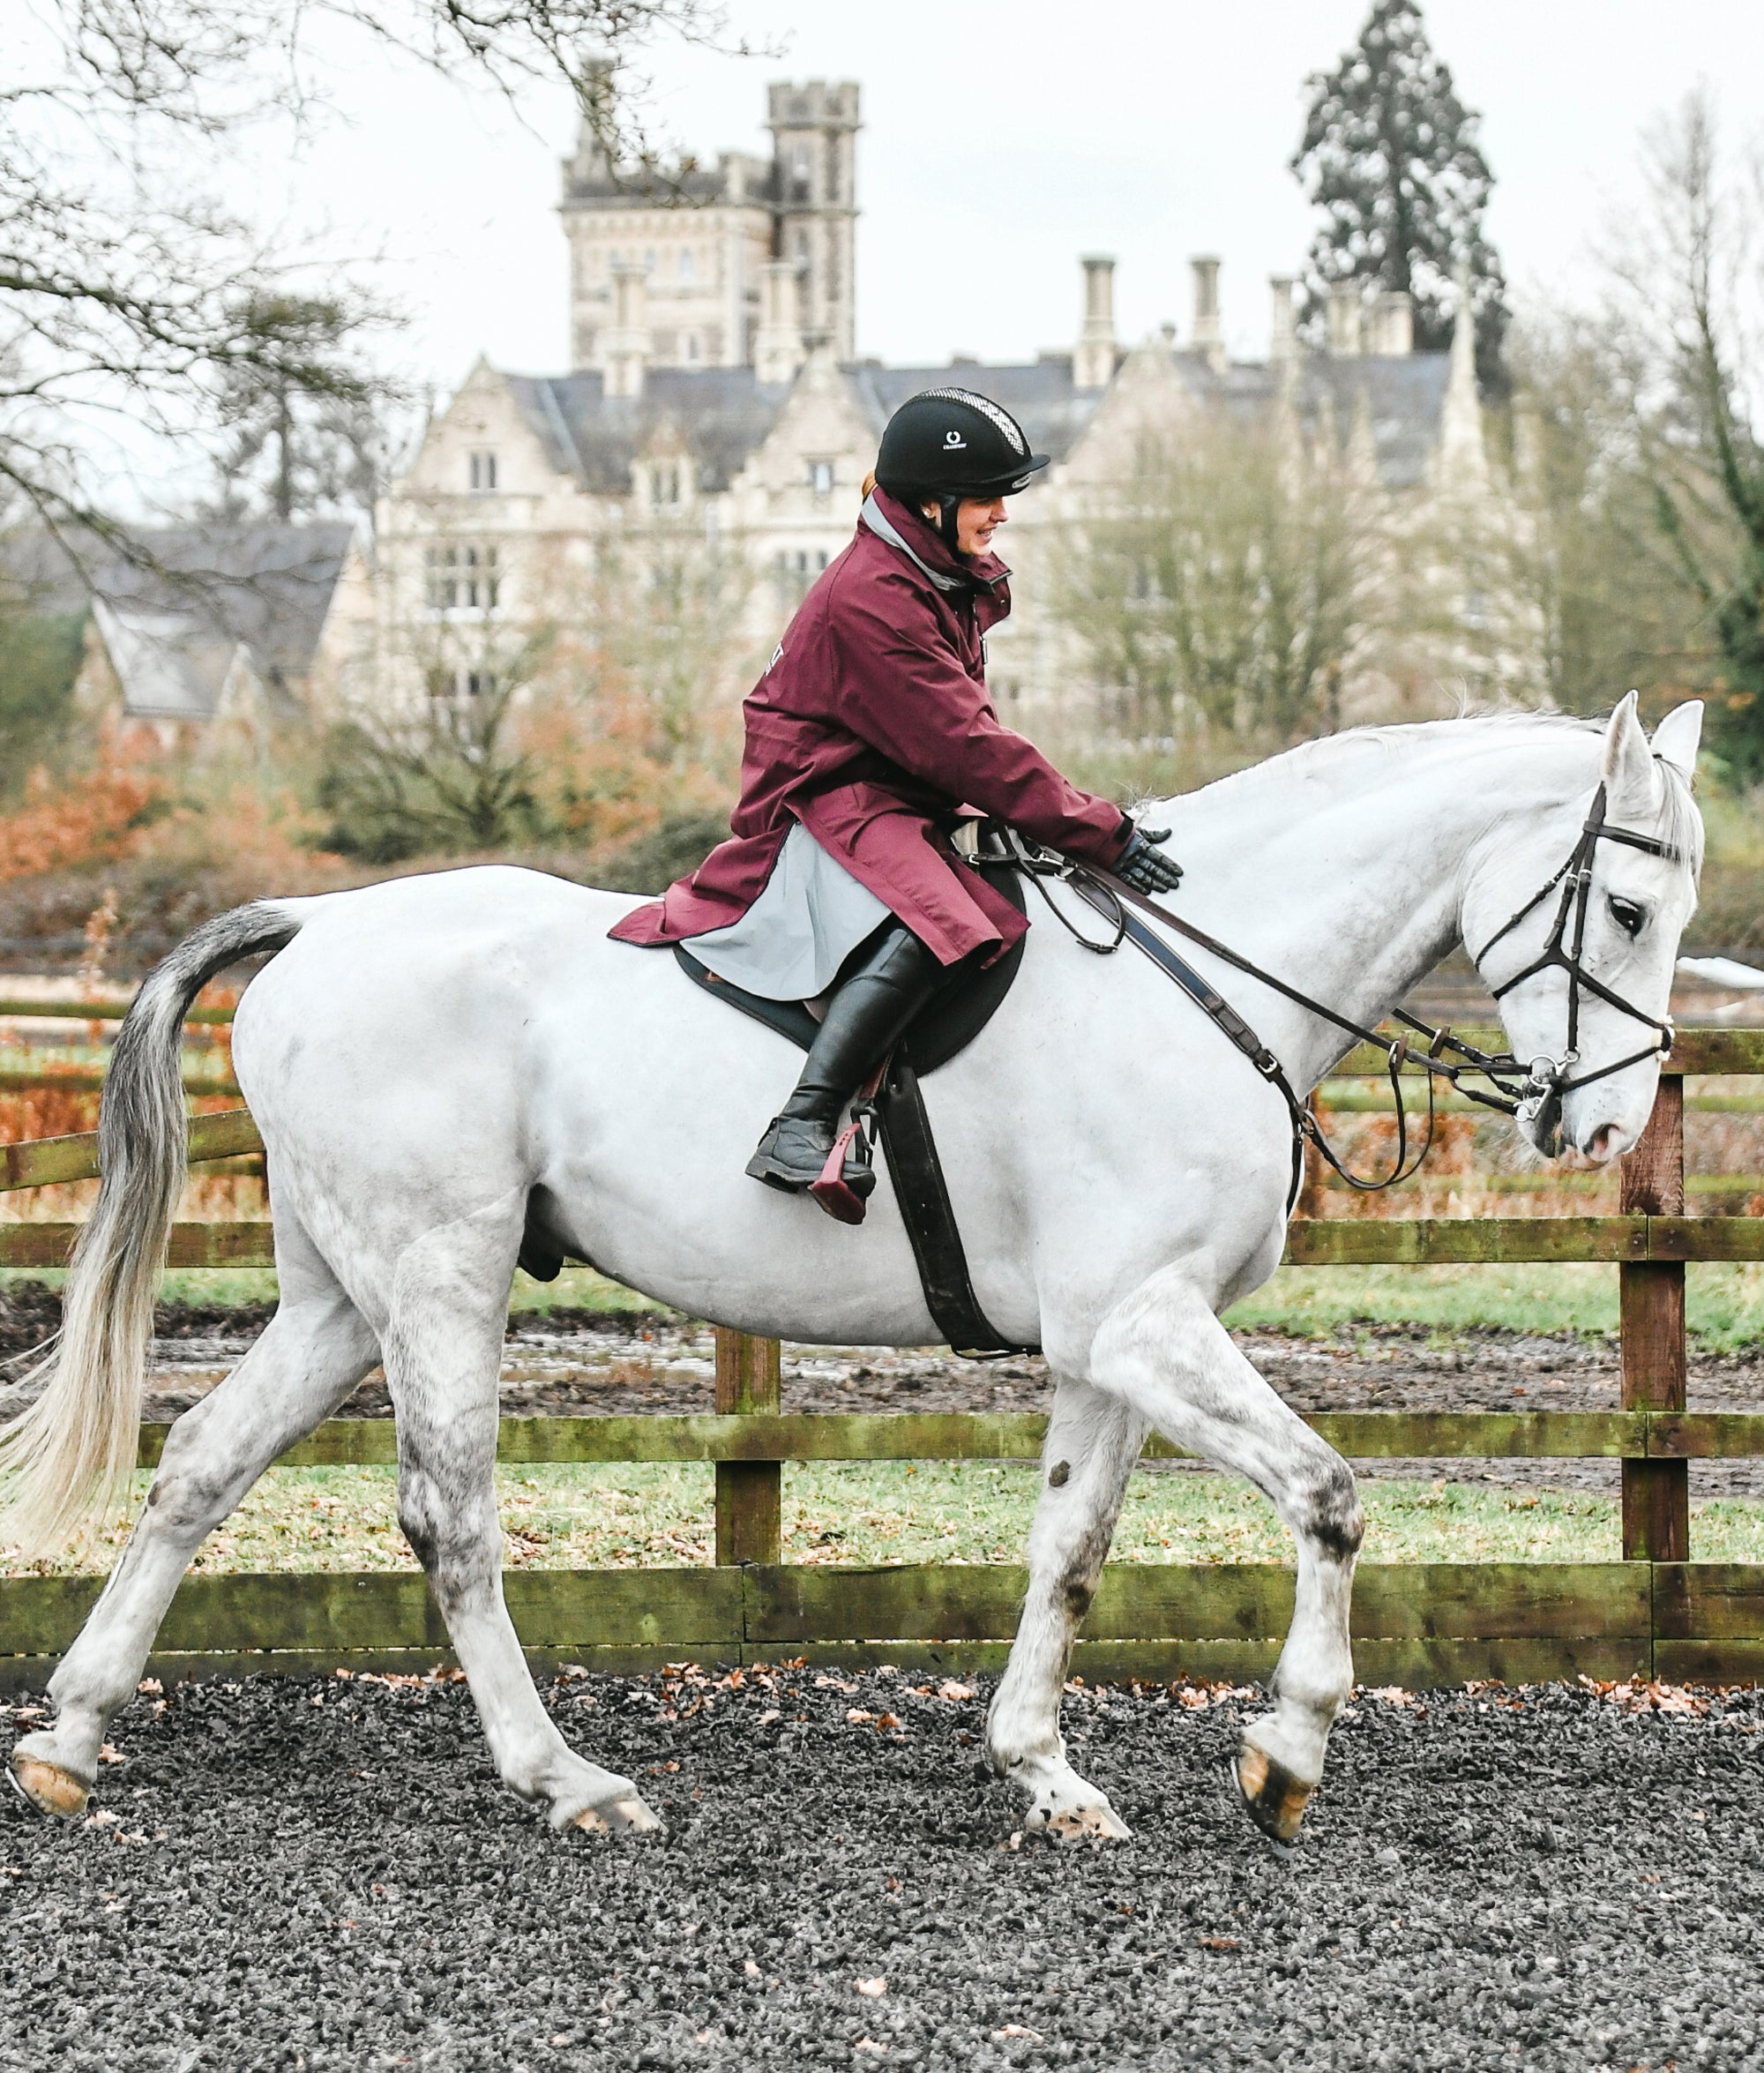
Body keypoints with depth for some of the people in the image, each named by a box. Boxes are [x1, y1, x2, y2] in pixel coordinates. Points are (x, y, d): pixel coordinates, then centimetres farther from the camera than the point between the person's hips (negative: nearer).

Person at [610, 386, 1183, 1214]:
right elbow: (963, 749, -23)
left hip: (900, 804, 11)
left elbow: (966, 734, 19)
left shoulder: (953, 583, 13)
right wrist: (1103, 833, -21)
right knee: (924, 928, -36)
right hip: (825, 807, -11)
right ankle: (801, 1130, -40)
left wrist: (1093, 818, 8)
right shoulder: (870, 598, -20)